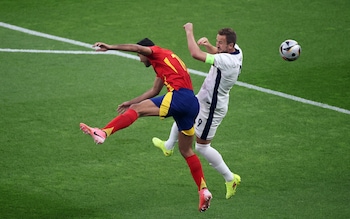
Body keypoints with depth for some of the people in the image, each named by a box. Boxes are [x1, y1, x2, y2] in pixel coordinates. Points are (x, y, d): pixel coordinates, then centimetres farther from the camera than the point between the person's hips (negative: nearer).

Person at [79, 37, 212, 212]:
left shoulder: (160, 53, 8)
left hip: (179, 96, -9)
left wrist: (111, 47, -13)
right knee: (185, 150, 17)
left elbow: (137, 47, -10)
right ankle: (203, 191, 18)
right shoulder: (162, 66, 34)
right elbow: (154, 91, 38)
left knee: (138, 110, -14)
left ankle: (103, 133, -32)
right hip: (192, 104, 9)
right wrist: (131, 102, 37)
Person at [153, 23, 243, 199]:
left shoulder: (227, 61, -37)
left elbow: (196, 54, -41)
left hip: (212, 108, -10)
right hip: (204, 99, 10)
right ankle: (168, 146, 56)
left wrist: (189, 32, -27)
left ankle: (230, 178, 15)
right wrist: (208, 44, -7)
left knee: (202, 146, 3)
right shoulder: (236, 51, -8)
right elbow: (216, 53, 16)